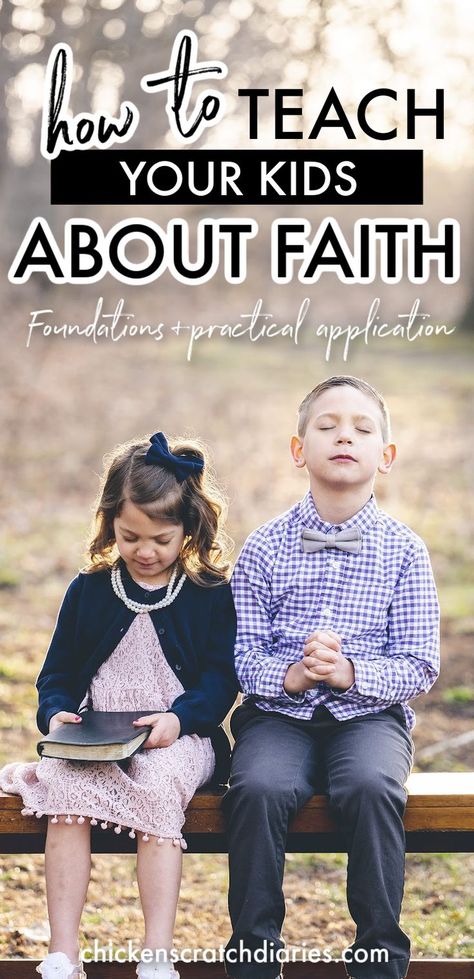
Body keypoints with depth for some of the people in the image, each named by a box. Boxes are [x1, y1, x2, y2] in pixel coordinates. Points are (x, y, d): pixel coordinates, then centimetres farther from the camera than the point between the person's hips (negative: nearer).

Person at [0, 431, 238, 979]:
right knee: (66, 790, -30)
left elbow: (221, 678, 1)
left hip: (180, 738, -2)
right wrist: (57, 713, -6)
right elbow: (57, 674, 16)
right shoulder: (87, 591, 12)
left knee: (159, 788, -35)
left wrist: (180, 718, -17)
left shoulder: (211, 594, 5)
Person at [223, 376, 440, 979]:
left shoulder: (403, 551, 3)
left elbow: (419, 665, -1)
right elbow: (240, 651, 1)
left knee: (372, 787, -32)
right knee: (258, 789, -29)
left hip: (369, 714, 0)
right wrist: (290, 675, -19)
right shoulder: (265, 547, 4)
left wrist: (350, 672, -17)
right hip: (278, 713, 1)